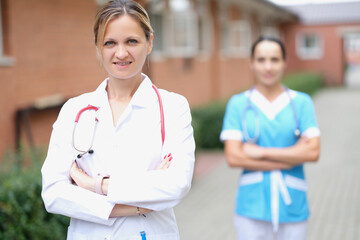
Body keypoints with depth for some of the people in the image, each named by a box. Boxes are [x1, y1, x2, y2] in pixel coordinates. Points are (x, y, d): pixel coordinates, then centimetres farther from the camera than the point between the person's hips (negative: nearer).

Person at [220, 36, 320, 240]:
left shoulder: (302, 102, 4)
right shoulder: (238, 104, 2)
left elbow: (313, 151, -6)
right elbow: (233, 157, -8)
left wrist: (262, 152, -11)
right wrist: (290, 159, -10)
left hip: (292, 206, 1)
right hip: (252, 206, -1)